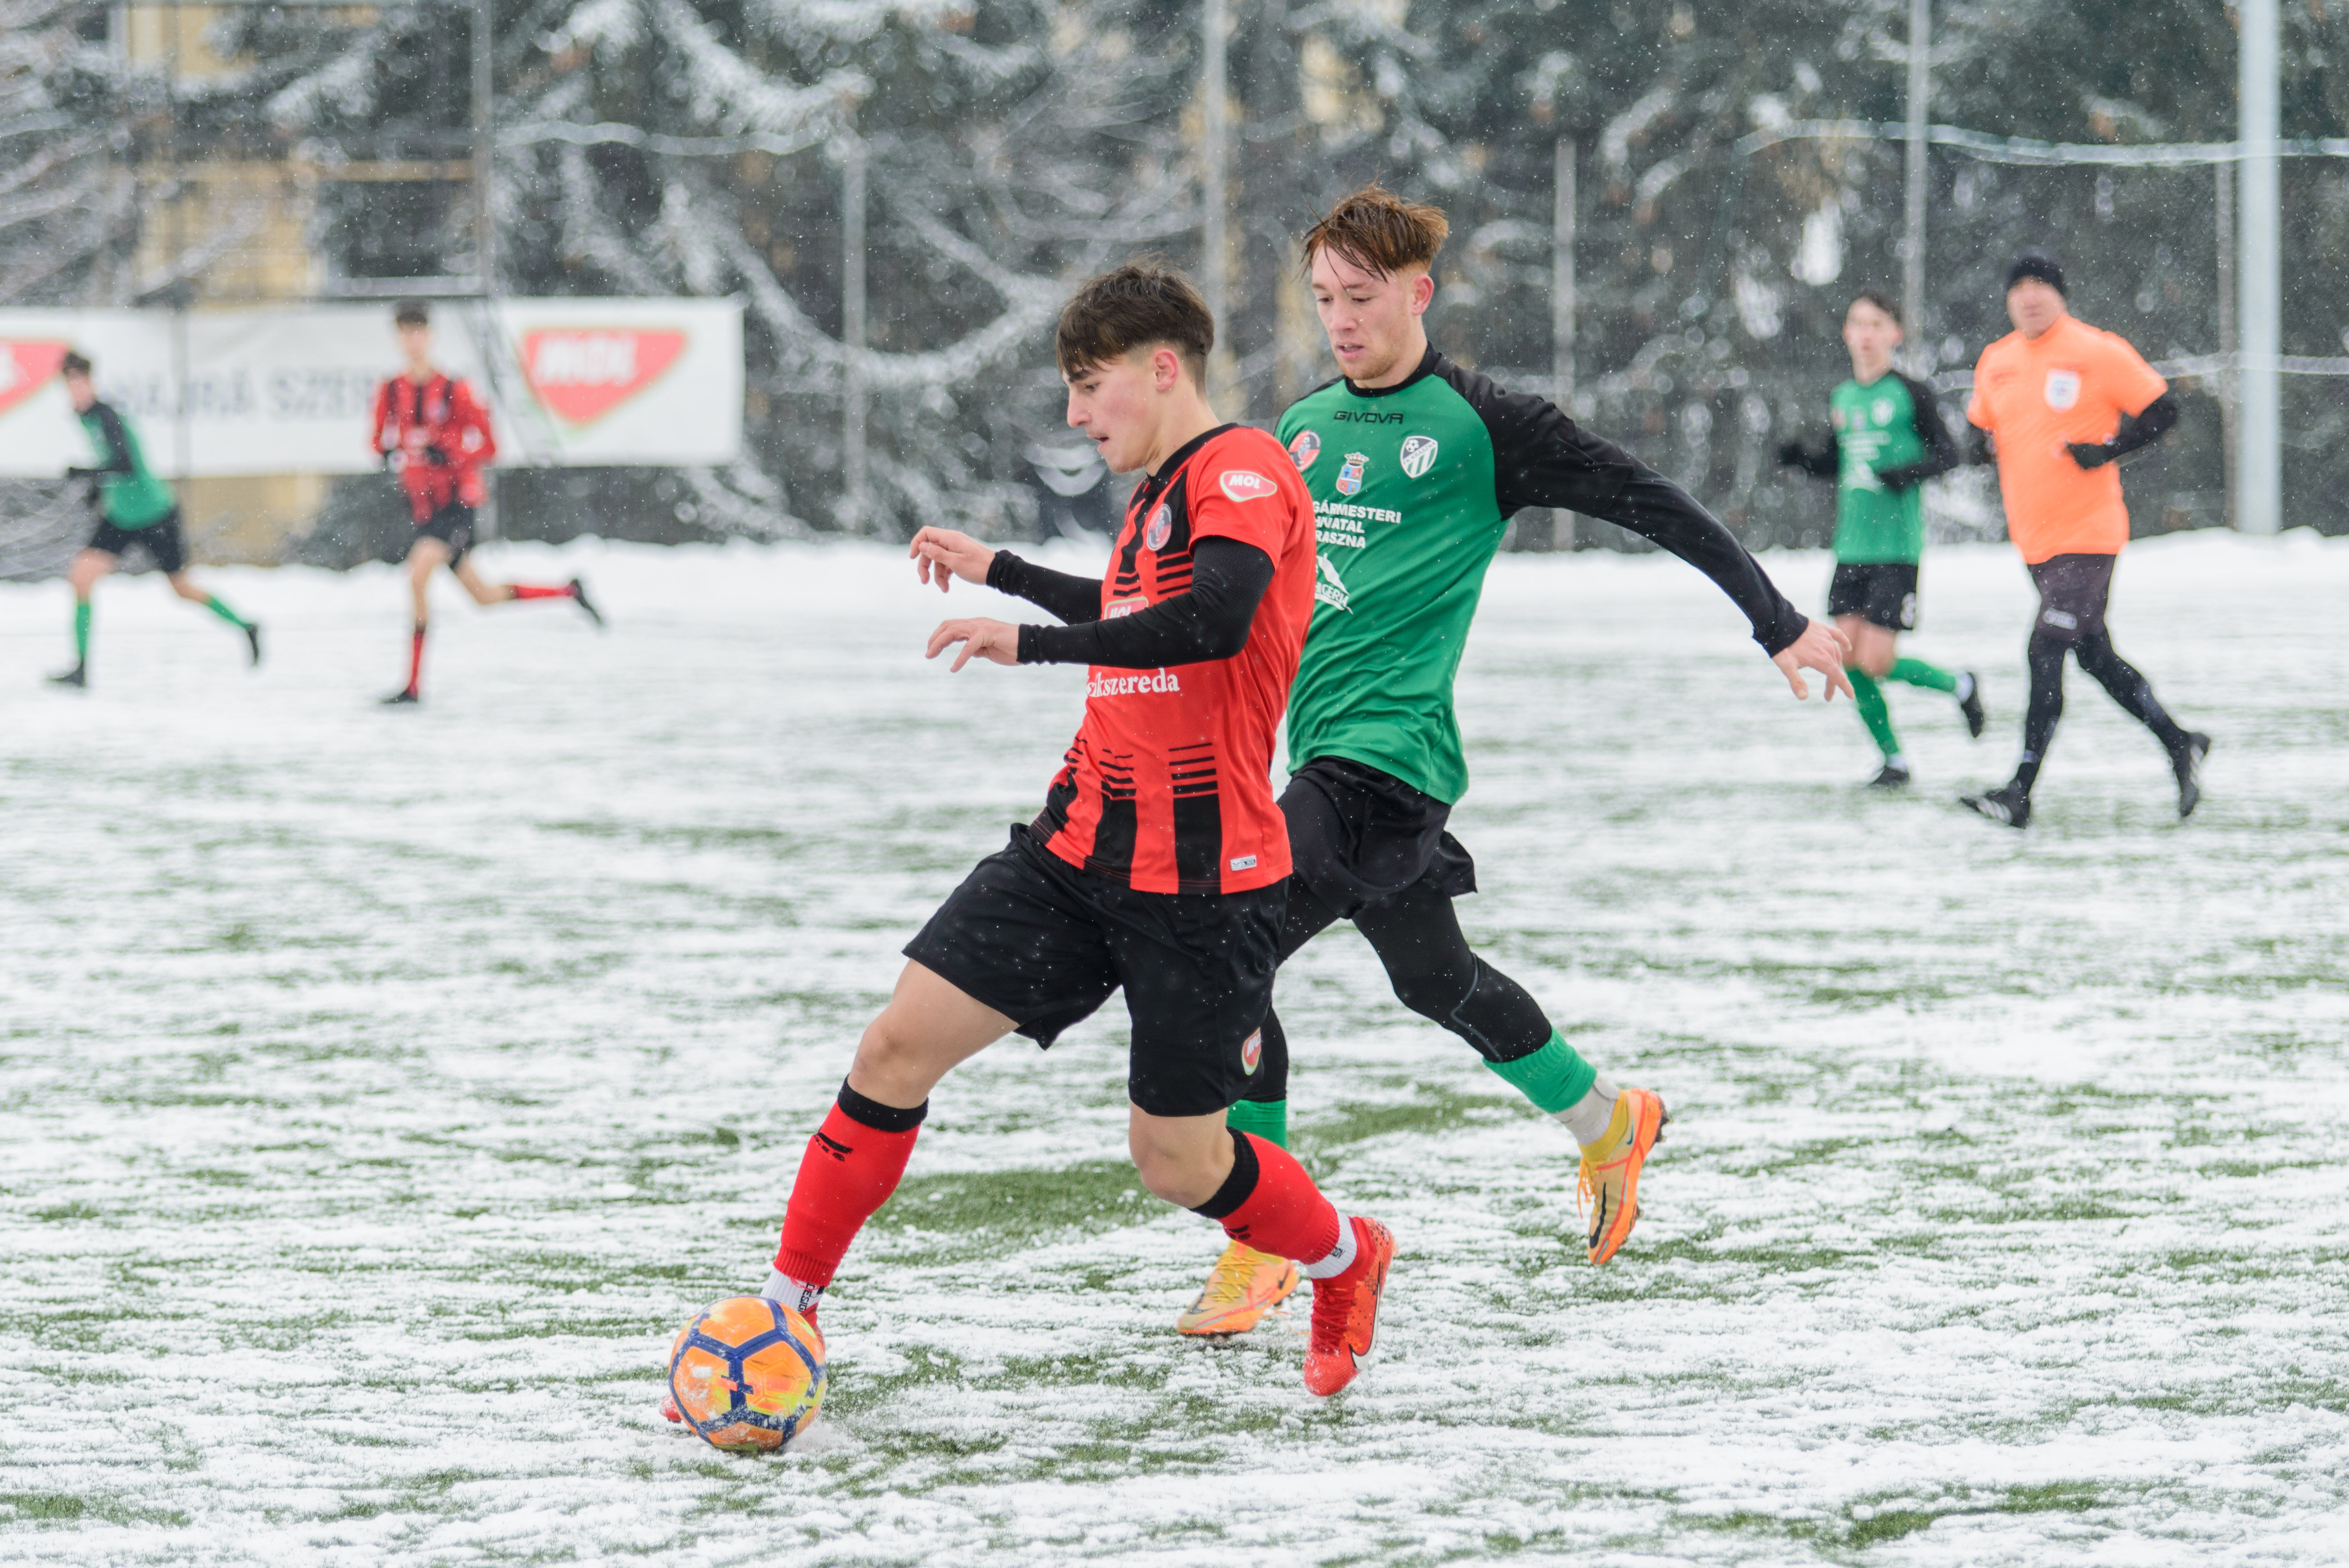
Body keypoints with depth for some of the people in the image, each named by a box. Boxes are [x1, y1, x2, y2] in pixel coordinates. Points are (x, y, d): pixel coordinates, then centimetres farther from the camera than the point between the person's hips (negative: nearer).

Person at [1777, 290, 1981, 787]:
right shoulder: (1840, 400, 12)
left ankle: (1959, 686, 16)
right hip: (1850, 549, 6)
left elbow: (1947, 454, -3)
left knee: (1876, 663, -11)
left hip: (1897, 549, -6)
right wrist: (1801, 458, 2)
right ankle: (1894, 759, 13)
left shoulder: (1910, 395, -5)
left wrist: (1910, 472, -22)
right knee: (1849, 661, -1)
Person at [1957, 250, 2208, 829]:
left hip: (2087, 535, -7)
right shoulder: (1996, 363, 10)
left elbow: (2162, 409, -5)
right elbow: (1981, 427, 25)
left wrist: (2105, 451, -16)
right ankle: (2180, 745, 28)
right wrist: (1986, 446, 1)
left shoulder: (2097, 353, -9)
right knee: (2095, 657, 13)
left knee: (2046, 654, -14)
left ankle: (2020, 793, -16)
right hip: (2034, 540, 7)